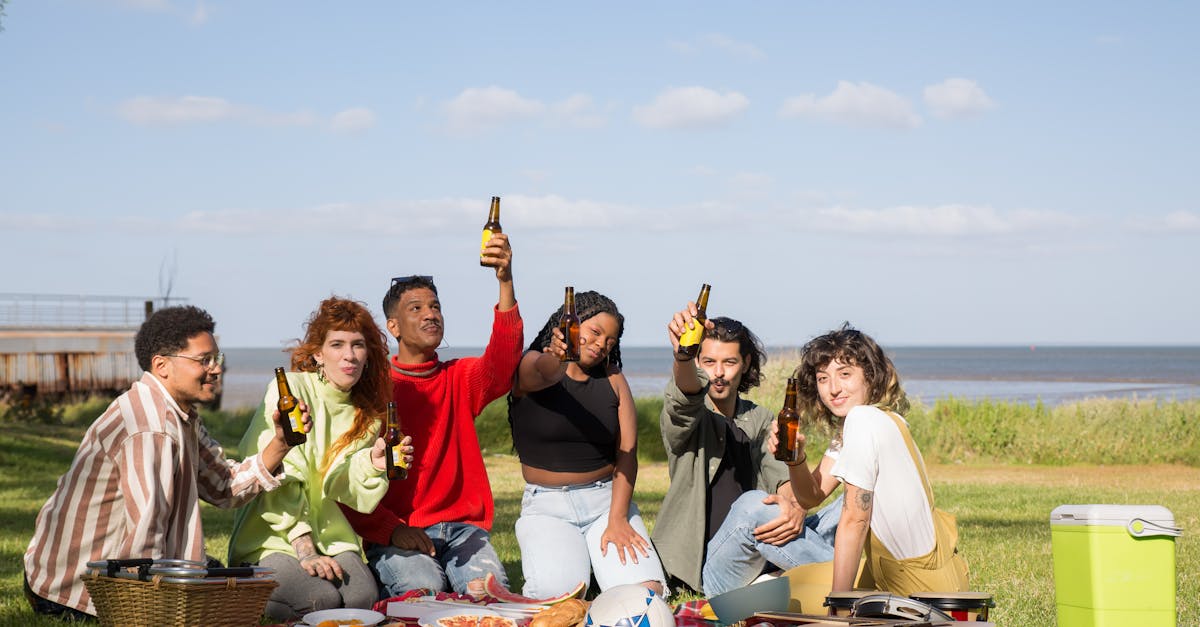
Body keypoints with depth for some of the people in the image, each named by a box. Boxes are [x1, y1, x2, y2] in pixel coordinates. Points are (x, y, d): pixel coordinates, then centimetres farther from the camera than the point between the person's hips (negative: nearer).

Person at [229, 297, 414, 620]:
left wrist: (374, 463, -19)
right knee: (322, 599, -30)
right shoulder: (289, 390, -9)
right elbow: (279, 478, -15)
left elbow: (336, 486, 1)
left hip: (328, 533, 5)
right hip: (271, 536, -5)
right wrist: (304, 550, -21)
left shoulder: (366, 414, 9)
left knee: (364, 598, -25)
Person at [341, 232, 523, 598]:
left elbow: (502, 361, -13)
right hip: (394, 535, -2)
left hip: (461, 527, 2)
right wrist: (392, 529, -17)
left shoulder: (460, 379, 11)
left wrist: (505, 282, -27)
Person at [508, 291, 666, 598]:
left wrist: (617, 519, -13)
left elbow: (627, 452, 0)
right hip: (547, 506, -3)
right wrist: (559, 359, -54)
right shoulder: (528, 368, -2)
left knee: (646, 591, -21)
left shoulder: (612, 380, 8)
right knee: (558, 594, -28)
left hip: (608, 498, 3)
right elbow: (544, 373, -29)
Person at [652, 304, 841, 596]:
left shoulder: (761, 421, 15)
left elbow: (780, 472, -3)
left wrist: (795, 507, -28)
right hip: (708, 569, -4)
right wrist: (683, 355, -50)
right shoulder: (681, 417, -1)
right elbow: (685, 396, -26)